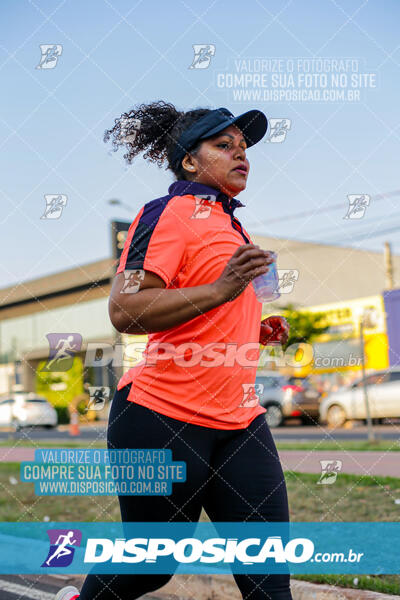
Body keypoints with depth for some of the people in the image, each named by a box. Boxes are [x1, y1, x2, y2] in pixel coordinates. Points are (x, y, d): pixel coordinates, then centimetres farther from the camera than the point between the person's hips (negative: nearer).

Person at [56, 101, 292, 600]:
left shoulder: (227, 222, 19)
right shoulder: (169, 212, -9)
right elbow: (124, 311, -22)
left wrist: (256, 329, 14)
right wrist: (220, 290, -28)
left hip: (239, 422, 8)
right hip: (164, 419, -8)